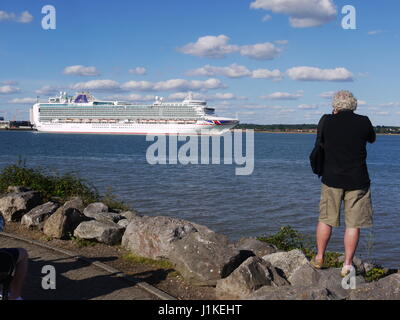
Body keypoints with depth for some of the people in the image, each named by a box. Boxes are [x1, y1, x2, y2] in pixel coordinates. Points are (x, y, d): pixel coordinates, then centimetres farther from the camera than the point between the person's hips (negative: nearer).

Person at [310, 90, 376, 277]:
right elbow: (372, 139, 15)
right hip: (357, 181, -1)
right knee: (353, 225, 6)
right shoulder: (363, 122, -5)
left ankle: (319, 258, 25)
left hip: (332, 179, 1)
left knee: (325, 220, 14)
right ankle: (347, 265, 9)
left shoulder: (326, 121, -4)